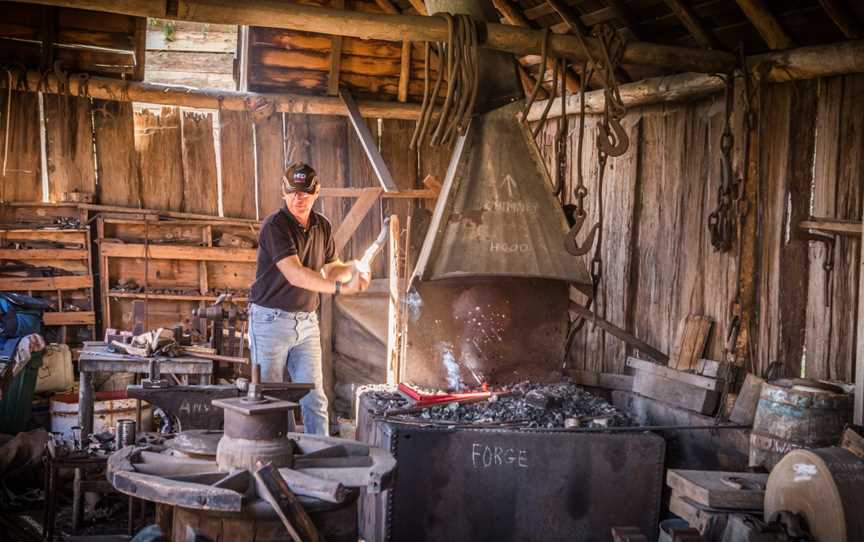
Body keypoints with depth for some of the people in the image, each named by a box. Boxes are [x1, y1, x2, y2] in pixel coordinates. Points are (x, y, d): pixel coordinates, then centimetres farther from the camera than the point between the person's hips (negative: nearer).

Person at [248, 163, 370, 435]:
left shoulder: (323, 226, 6)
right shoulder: (275, 226, -16)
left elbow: (330, 268, 16)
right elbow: (295, 275, -26)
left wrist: (353, 269, -7)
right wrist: (341, 288, -33)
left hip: (307, 322, 5)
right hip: (271, 321, -5)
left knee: (315, 399, 4)